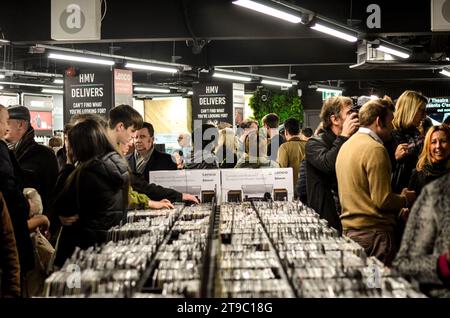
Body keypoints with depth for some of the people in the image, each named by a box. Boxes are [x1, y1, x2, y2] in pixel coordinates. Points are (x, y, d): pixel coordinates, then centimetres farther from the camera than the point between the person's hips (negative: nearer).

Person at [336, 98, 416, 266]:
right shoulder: (375, 149, -15)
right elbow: (383, 200, -20)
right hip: (373, 232, -9)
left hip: (348, 229, 9)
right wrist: (406, 199, 0)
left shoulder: (346, 146, 13)